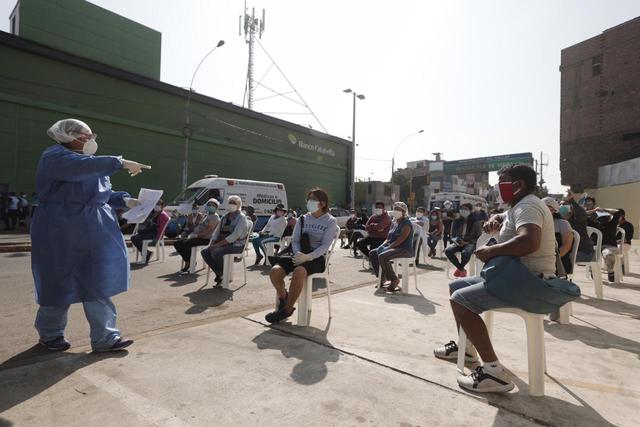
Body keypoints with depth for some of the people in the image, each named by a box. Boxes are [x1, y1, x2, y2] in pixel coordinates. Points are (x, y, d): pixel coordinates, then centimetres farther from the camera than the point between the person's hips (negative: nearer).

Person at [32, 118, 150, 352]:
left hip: (94, 233, 7)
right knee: (60, 285, 7)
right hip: (62, 233, -7)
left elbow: (101, 194, 18)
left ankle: (105, 338, 9)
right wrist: (121, 163, -29)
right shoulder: (55, 156, -9)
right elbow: (83, 166, -31)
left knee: (99, 284, 3)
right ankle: (49, 334, 31)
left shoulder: (87, 161, 18)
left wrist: (125, 200, 1)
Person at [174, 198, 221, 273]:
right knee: (177, 243, 1)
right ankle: (189, 261, 0)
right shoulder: (206, 215, 22)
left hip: (205, 239, -10)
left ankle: (188, 264, -13)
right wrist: (192, 234, 5)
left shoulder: (215, 217, -7)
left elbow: (209, 230, -18)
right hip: (198, 237, 10)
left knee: (186, 244, -30)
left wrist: (197, 235, -21)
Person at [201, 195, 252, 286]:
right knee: (204, 252, -11)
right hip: (223, 243, 8)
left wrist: (218, 244, -23)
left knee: (216, 253, -29)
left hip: (236, 245, -8)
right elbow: (217, 231, 16)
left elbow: (235, 236, -19)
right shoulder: (225, 217, 17)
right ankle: (219, 275, -6)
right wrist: (213, 243, -4)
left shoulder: (242, 218, -8)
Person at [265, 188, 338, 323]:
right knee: (275, 271, -23)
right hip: (300, 255, 5)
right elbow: (295, 241, 10)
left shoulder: (330, 221, 2)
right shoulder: (302, 219, 16)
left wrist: (308, 257, -23)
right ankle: (283, 299, 5)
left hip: (317, 258, -4)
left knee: (299, 272, -37)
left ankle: (287, 310, -16)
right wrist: (298, 254, -12)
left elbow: (325, 245, -8)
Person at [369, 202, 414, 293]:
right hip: (393, 247, 10)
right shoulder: (395, 223, 17)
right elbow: (388, 238, 18)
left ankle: (394, 280, -16)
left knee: (382, 256, -32)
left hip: (404, 249, -10)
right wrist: (382, 245, 0)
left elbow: (400, 240, -21)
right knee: (372, 253, -1)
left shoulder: (406, 224, -11)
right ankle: (382, 278, 4)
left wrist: (388, 247, -22)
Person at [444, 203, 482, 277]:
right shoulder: (456, 222, 6)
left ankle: (459, 269, -6)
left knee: (465, 252, -38)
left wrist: (468, 242, -14)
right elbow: (452, 236, 12)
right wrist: (456, 241, -11)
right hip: (459, 243, 4)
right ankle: (462, 270, -8)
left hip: (471, 243, -4)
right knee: (447, 250, -26)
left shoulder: (475, 222, -3)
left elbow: (479, 237, -1)